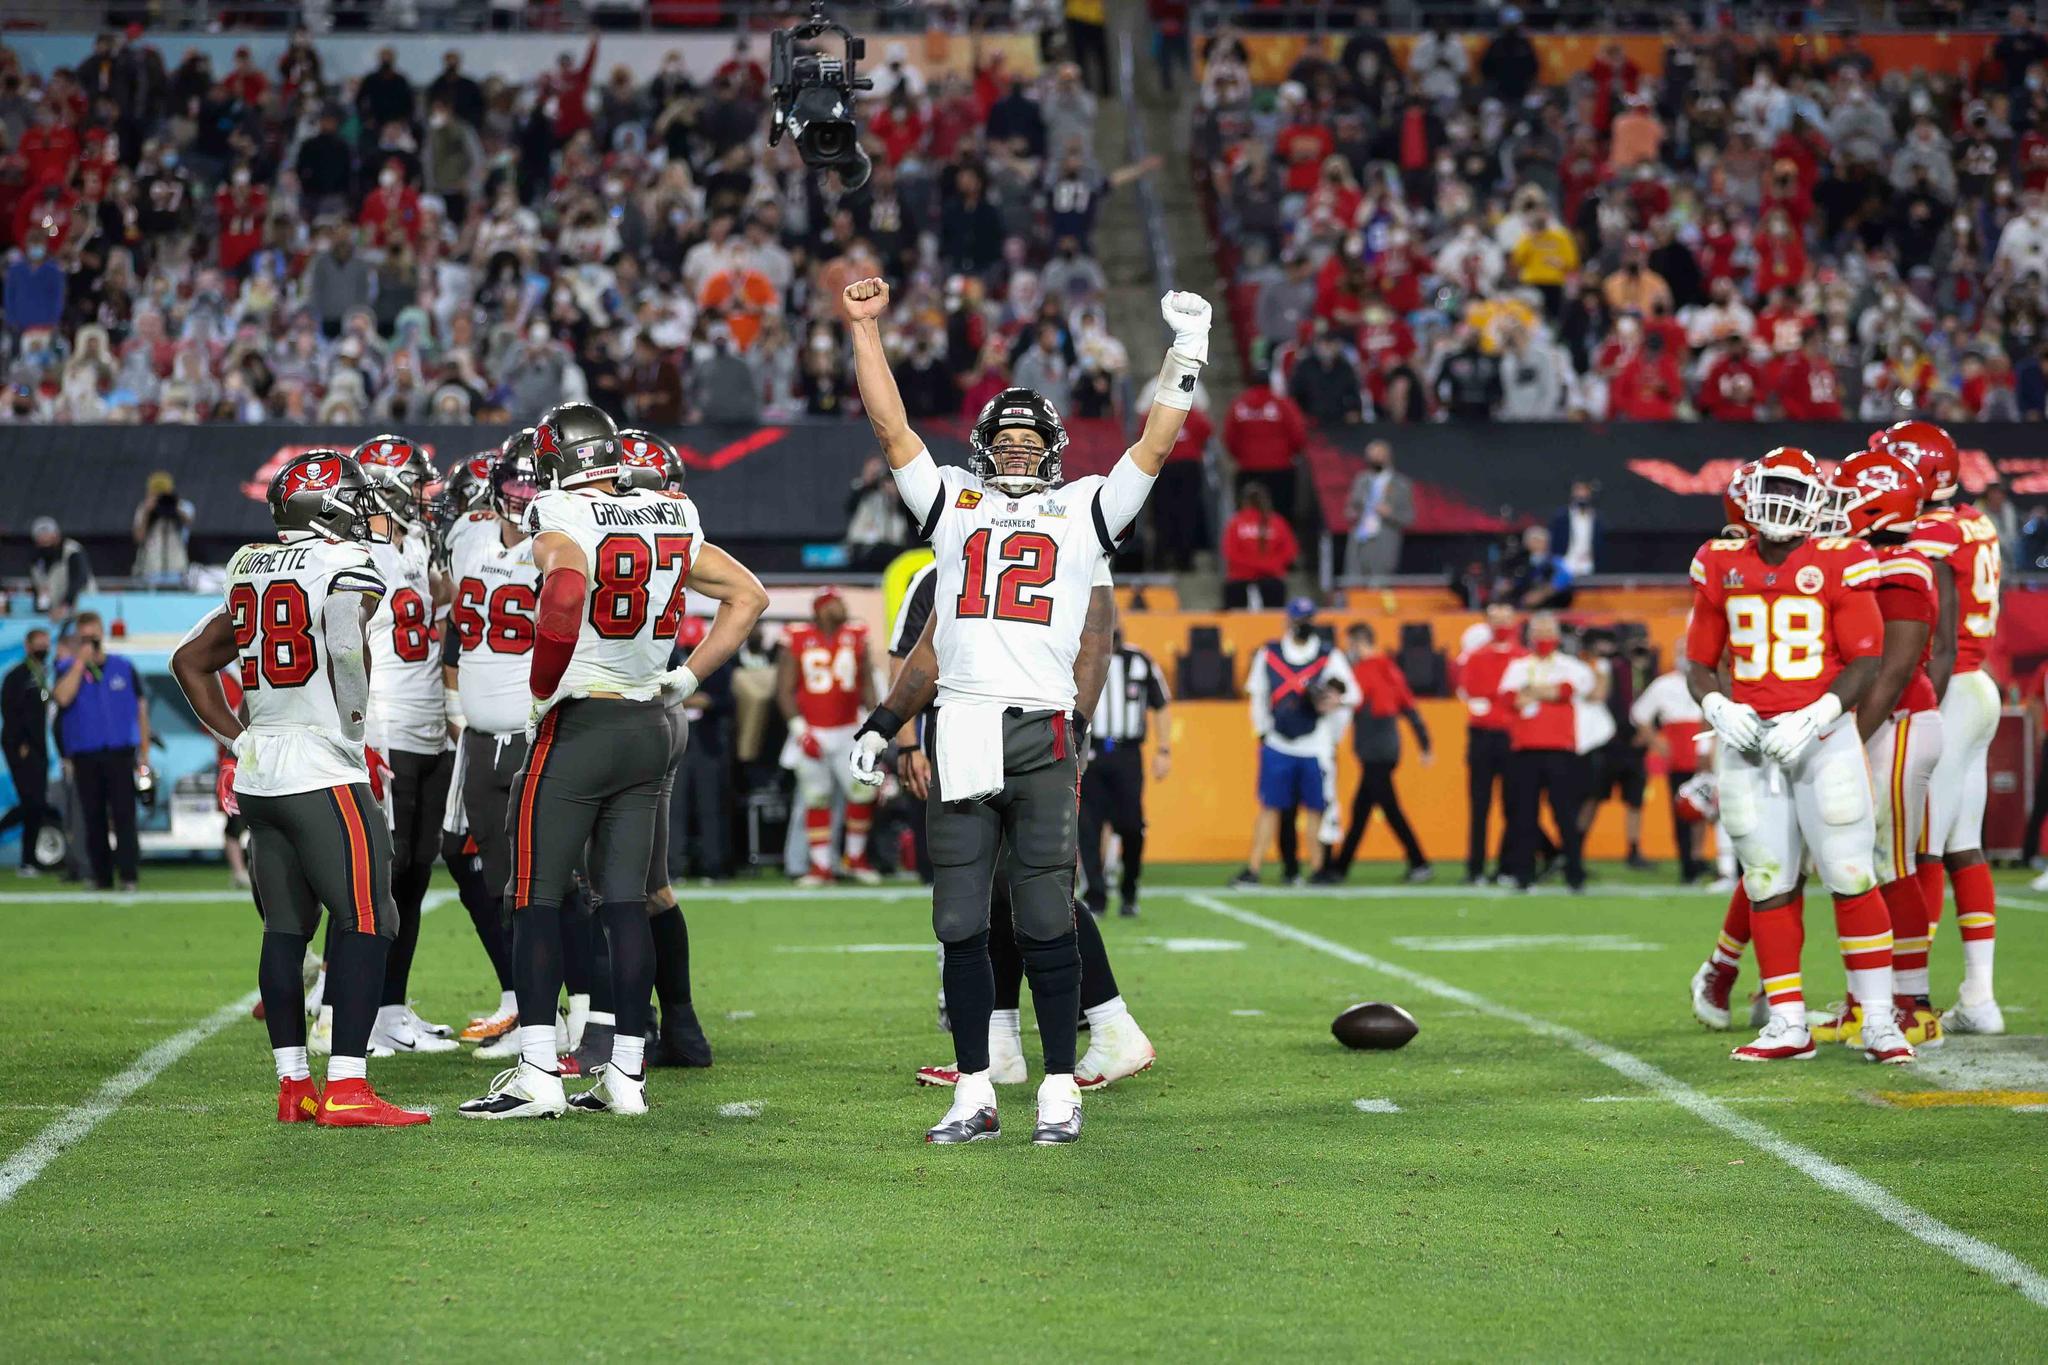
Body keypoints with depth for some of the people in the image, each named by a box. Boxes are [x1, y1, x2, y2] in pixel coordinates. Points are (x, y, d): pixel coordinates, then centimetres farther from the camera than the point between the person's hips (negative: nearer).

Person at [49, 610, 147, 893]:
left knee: (124, 816, -10)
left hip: (120, 754, -1)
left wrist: (144, 751, 9)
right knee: (94, 819, 2)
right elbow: (62, 697, -14)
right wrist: (81, 662, -11)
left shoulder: (124, 668, 10)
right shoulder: (69, 671, 7)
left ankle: (128, 876, -15)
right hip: (84, 755, 1)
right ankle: (101, 877, 8)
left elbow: (141, 708, 14)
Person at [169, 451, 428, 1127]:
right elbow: (348, 648, -24)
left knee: (286, 927, 11)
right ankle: (346, 1089, -12)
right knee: (366, 923, -6)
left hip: (258, 768, 8)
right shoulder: (348, 566, -9)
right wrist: (355, 726, -8)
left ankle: (294, 1085, 12)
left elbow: (190, 660, 21)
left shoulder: (252, 570, 14)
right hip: (323, 769, -8)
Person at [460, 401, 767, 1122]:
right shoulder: (672, 523, 8)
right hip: (649, 730, 6)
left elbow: (565, 596, -33)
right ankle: (628, 1074, 8)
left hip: (577, 729, -6)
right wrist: (686, 676, 14)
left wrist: (541, 692, -19)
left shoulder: (563, 527, -12)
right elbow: (749, 596, 16)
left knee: (535, 899, 0)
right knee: (625, 899, 9)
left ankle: (538, 1074, -5)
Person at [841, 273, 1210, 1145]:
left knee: (1046, 922, -3)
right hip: (960, 731, 2)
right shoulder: (953, 506, 18)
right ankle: (974, 1095, 9)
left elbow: (1154, 447, 10)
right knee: (960, 924, 3)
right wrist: (866, 330, 13)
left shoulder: (1082, 513, 15)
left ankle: (1061, 1090, 3)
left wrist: (1185, 358, 6)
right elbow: (891, 428, 16)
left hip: (1042, 731, -2)